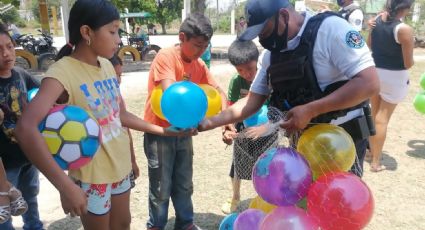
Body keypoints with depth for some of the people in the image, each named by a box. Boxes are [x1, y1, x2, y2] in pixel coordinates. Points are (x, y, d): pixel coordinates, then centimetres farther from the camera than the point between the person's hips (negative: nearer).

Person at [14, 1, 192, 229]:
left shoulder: (107, 65, 0)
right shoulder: (62, 72, -23)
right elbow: (25, 128, -35)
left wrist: (163, 131, 6)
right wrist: (65, 185, -38)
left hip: (120, 165, 6)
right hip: (92, 176, -6)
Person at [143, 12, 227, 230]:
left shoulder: (199, 65, 2)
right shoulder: (166, 56, -18)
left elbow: (218, 91, 4)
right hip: (159, 132, -6)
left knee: (184, 185, 17)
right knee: (161, 187, 7)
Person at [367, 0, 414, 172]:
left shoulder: (377, 19, -2)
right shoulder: (404, 29, -20)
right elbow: (408, 63, -16)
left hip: (373, 72, 6)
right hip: (393, 77, -6)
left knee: (374, 114, 21)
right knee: (382, 119, 1)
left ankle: (372, 149, 37)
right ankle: (376, 162, 10)